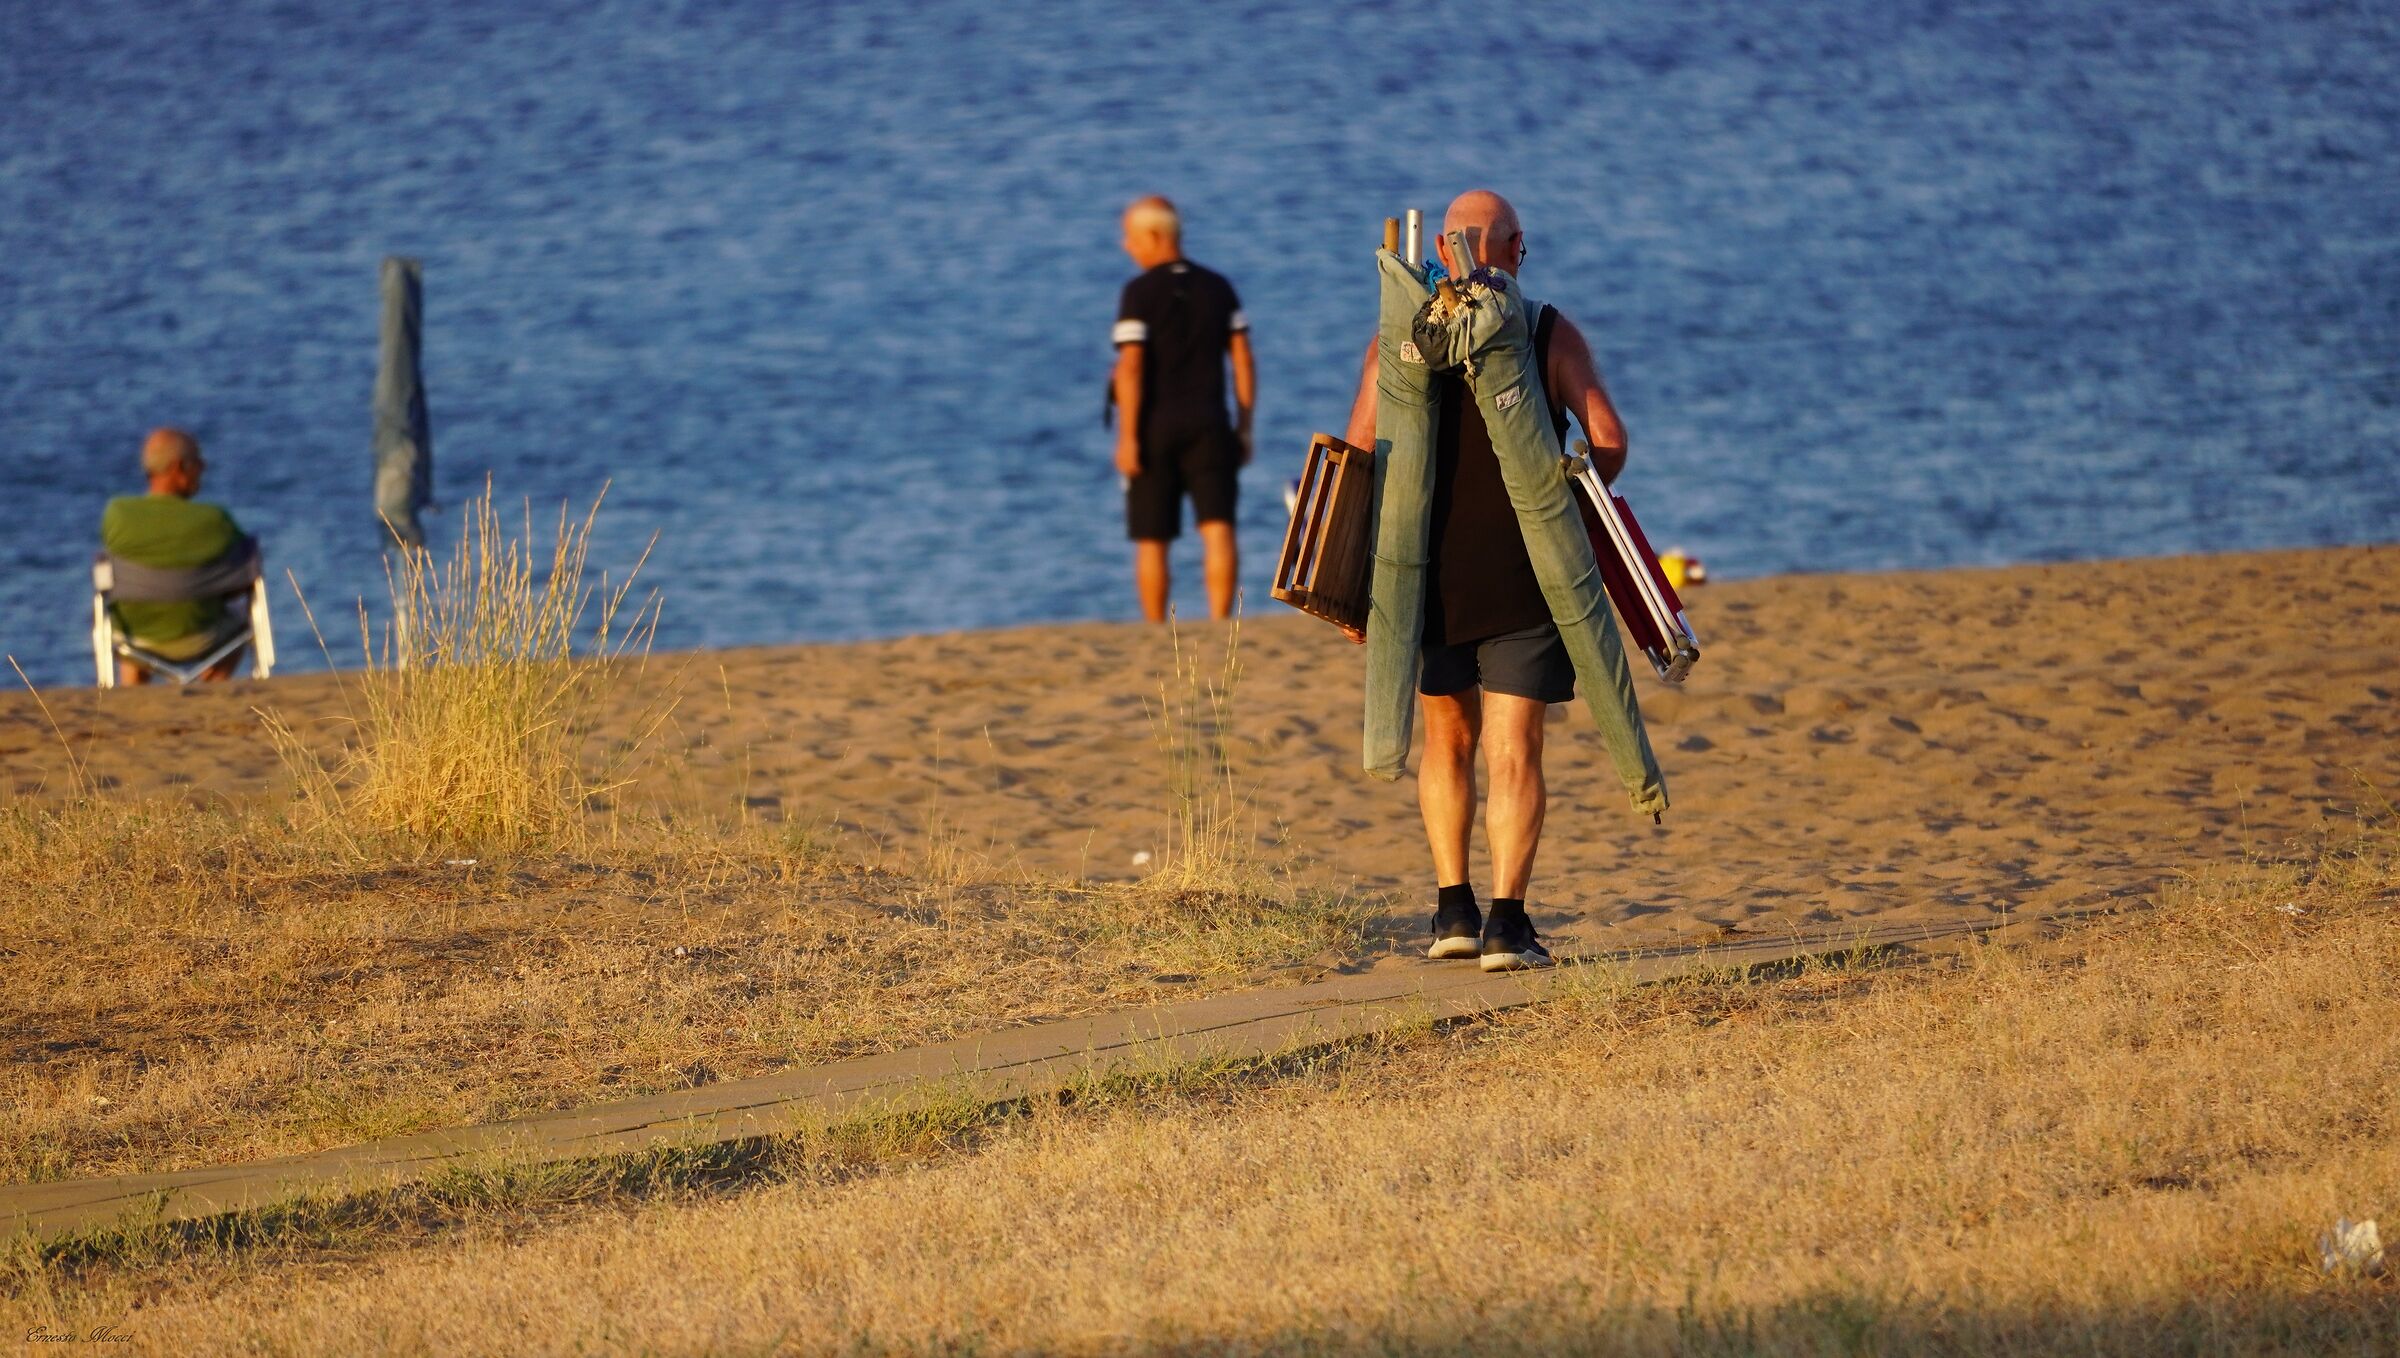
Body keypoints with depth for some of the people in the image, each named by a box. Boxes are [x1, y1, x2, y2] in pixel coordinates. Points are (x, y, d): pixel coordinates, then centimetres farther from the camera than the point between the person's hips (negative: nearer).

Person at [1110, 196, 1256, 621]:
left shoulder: (1139, 293, -7)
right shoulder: (1218, 287, 8)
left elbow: (1130, 367, -14)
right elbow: (1243, 361, 6)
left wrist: (1127, 437, -15)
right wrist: (1244, 428, 10)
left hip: (1154, 426, -3)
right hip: (1208, 423, 3)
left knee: (1152, 542, 8)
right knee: (1218, 529, -6)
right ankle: (1220, 623, -19)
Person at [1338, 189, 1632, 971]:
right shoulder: (1551, 334, 0)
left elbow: (1359, 457, -4)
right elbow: (1608, 442, -7)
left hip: (1429, 575, 2)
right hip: (1525, 575, -2)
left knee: (1448, 738, 19)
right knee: (1514, 754, -1)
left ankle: (1454, 908, 16)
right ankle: (1507, 922, -12)